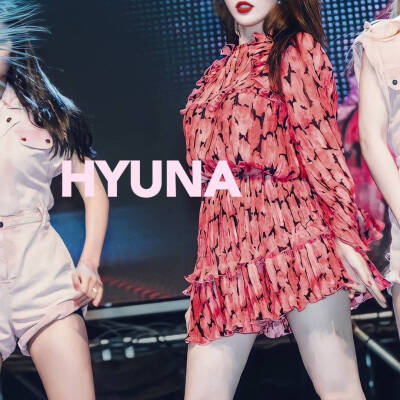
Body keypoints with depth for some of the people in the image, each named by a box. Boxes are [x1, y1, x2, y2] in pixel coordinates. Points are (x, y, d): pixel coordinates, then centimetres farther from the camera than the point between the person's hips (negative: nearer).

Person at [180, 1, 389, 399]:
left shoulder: (297, 49, 7)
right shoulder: (221, 69, 24)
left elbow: (321, 144, -4)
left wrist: (344, 234, -13)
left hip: (291, 227, -6)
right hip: (226, 243, 6)